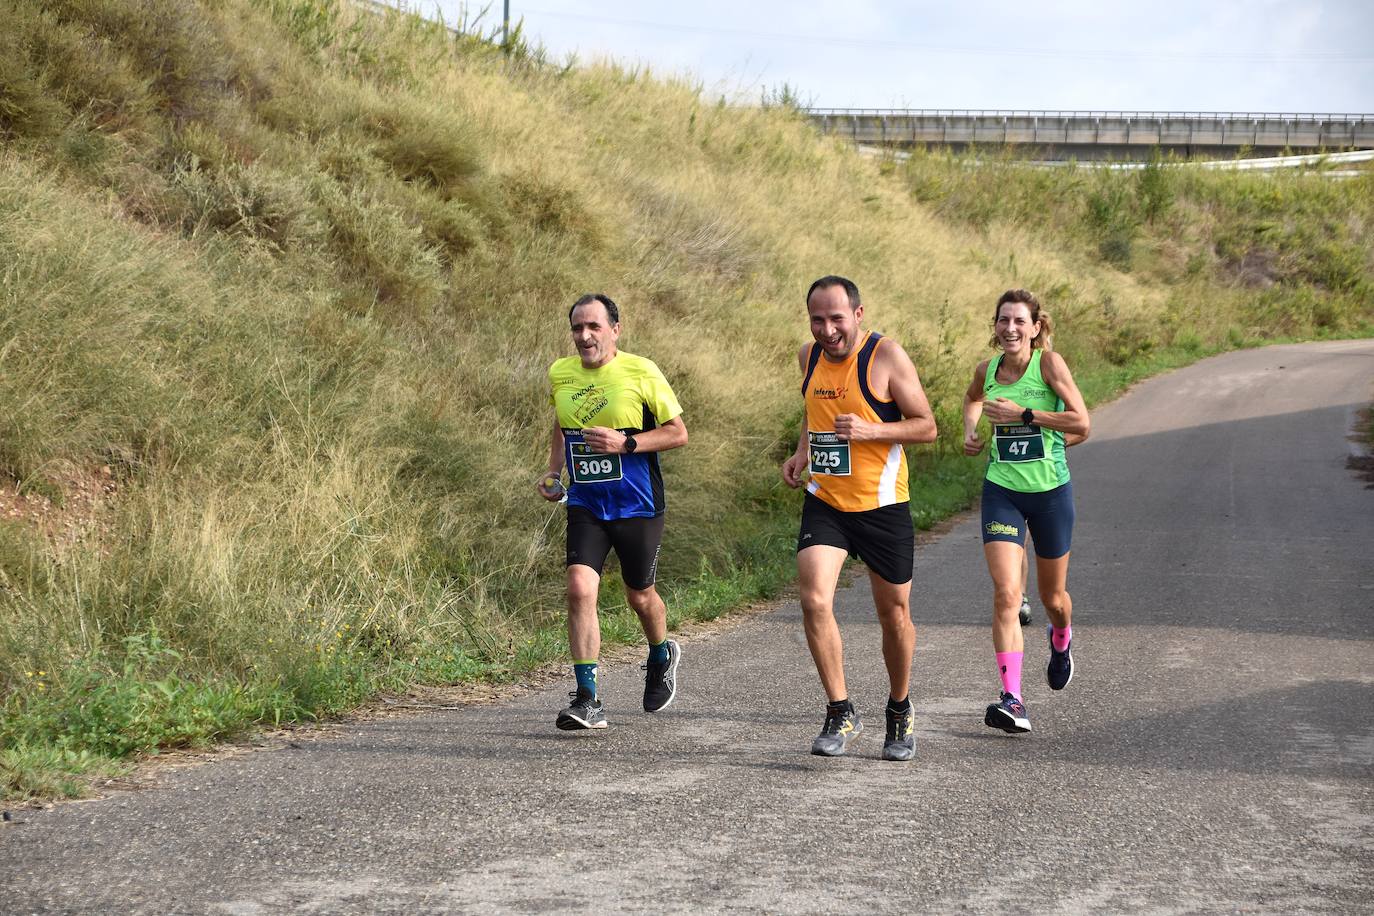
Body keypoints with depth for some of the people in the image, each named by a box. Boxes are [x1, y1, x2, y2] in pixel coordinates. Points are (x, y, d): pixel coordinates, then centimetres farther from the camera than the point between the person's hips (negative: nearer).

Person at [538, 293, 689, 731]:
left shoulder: (641, 373, -11)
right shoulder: (559, 374, 3)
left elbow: (678, 432, -6)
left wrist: (626, 443, -20)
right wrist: (554, 471, 7)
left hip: (637, 506, -3)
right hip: (585, 504, 3)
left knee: (639, 596, 12)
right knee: (579, 588, -16)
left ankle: (661, 656, 46)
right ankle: (587, 700, -13)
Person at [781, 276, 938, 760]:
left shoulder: (887, 356, -12)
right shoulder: (810, 356, 4)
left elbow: (926, 425, -9)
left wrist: (869, 431, -24)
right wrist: (802, 450, 5)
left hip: (882, 504, -3)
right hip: (824, 502, 3)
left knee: (894, 614, 8)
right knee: (814, 600, -17)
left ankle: (900, 712, 30)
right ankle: (841, 713, -6)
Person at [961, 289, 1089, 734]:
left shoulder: (1049, 363, -10)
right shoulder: (987, 370, 2)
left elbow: (1081, 423, -16)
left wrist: (1023, 414, -18)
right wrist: (970, 429, 9)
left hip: (1051, 490, -2)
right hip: (1002, 491, 2)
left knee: (1052, 596, 15)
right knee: (1005, 592, -16)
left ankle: (1061, 641, 52)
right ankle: (1012, 699, -19)